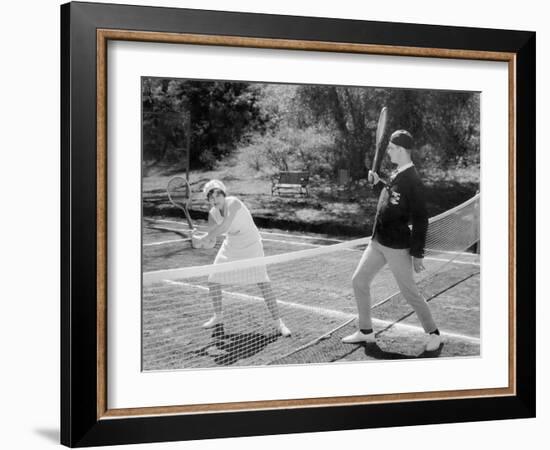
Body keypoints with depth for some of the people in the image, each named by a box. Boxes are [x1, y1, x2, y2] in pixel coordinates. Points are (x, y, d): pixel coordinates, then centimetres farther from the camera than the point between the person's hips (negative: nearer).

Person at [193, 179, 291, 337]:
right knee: (213, 281, 5)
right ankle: (218, 316, 29)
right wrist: (203, 240, -28)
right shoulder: (213, 214, -9)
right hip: (231, 247, 6)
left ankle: (277, 322, -3)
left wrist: (204, 238, -33)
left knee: (263, 283, -15)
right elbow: (210, 242, -6)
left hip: (251, 246, -6)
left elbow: (225, 226, -42)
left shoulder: (233, 203, -28)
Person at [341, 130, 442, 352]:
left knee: (409, 292, 0)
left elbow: (420, 220, -19)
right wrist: (377, 183, 9)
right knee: (359, 280, 11)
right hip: (378, 242, 9)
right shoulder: (396, 174, 6)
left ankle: (433, 333, 19)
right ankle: (366, 331, 23)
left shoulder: (413, 182, -19)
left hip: (397, 248, -9)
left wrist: (417, 254, -18)